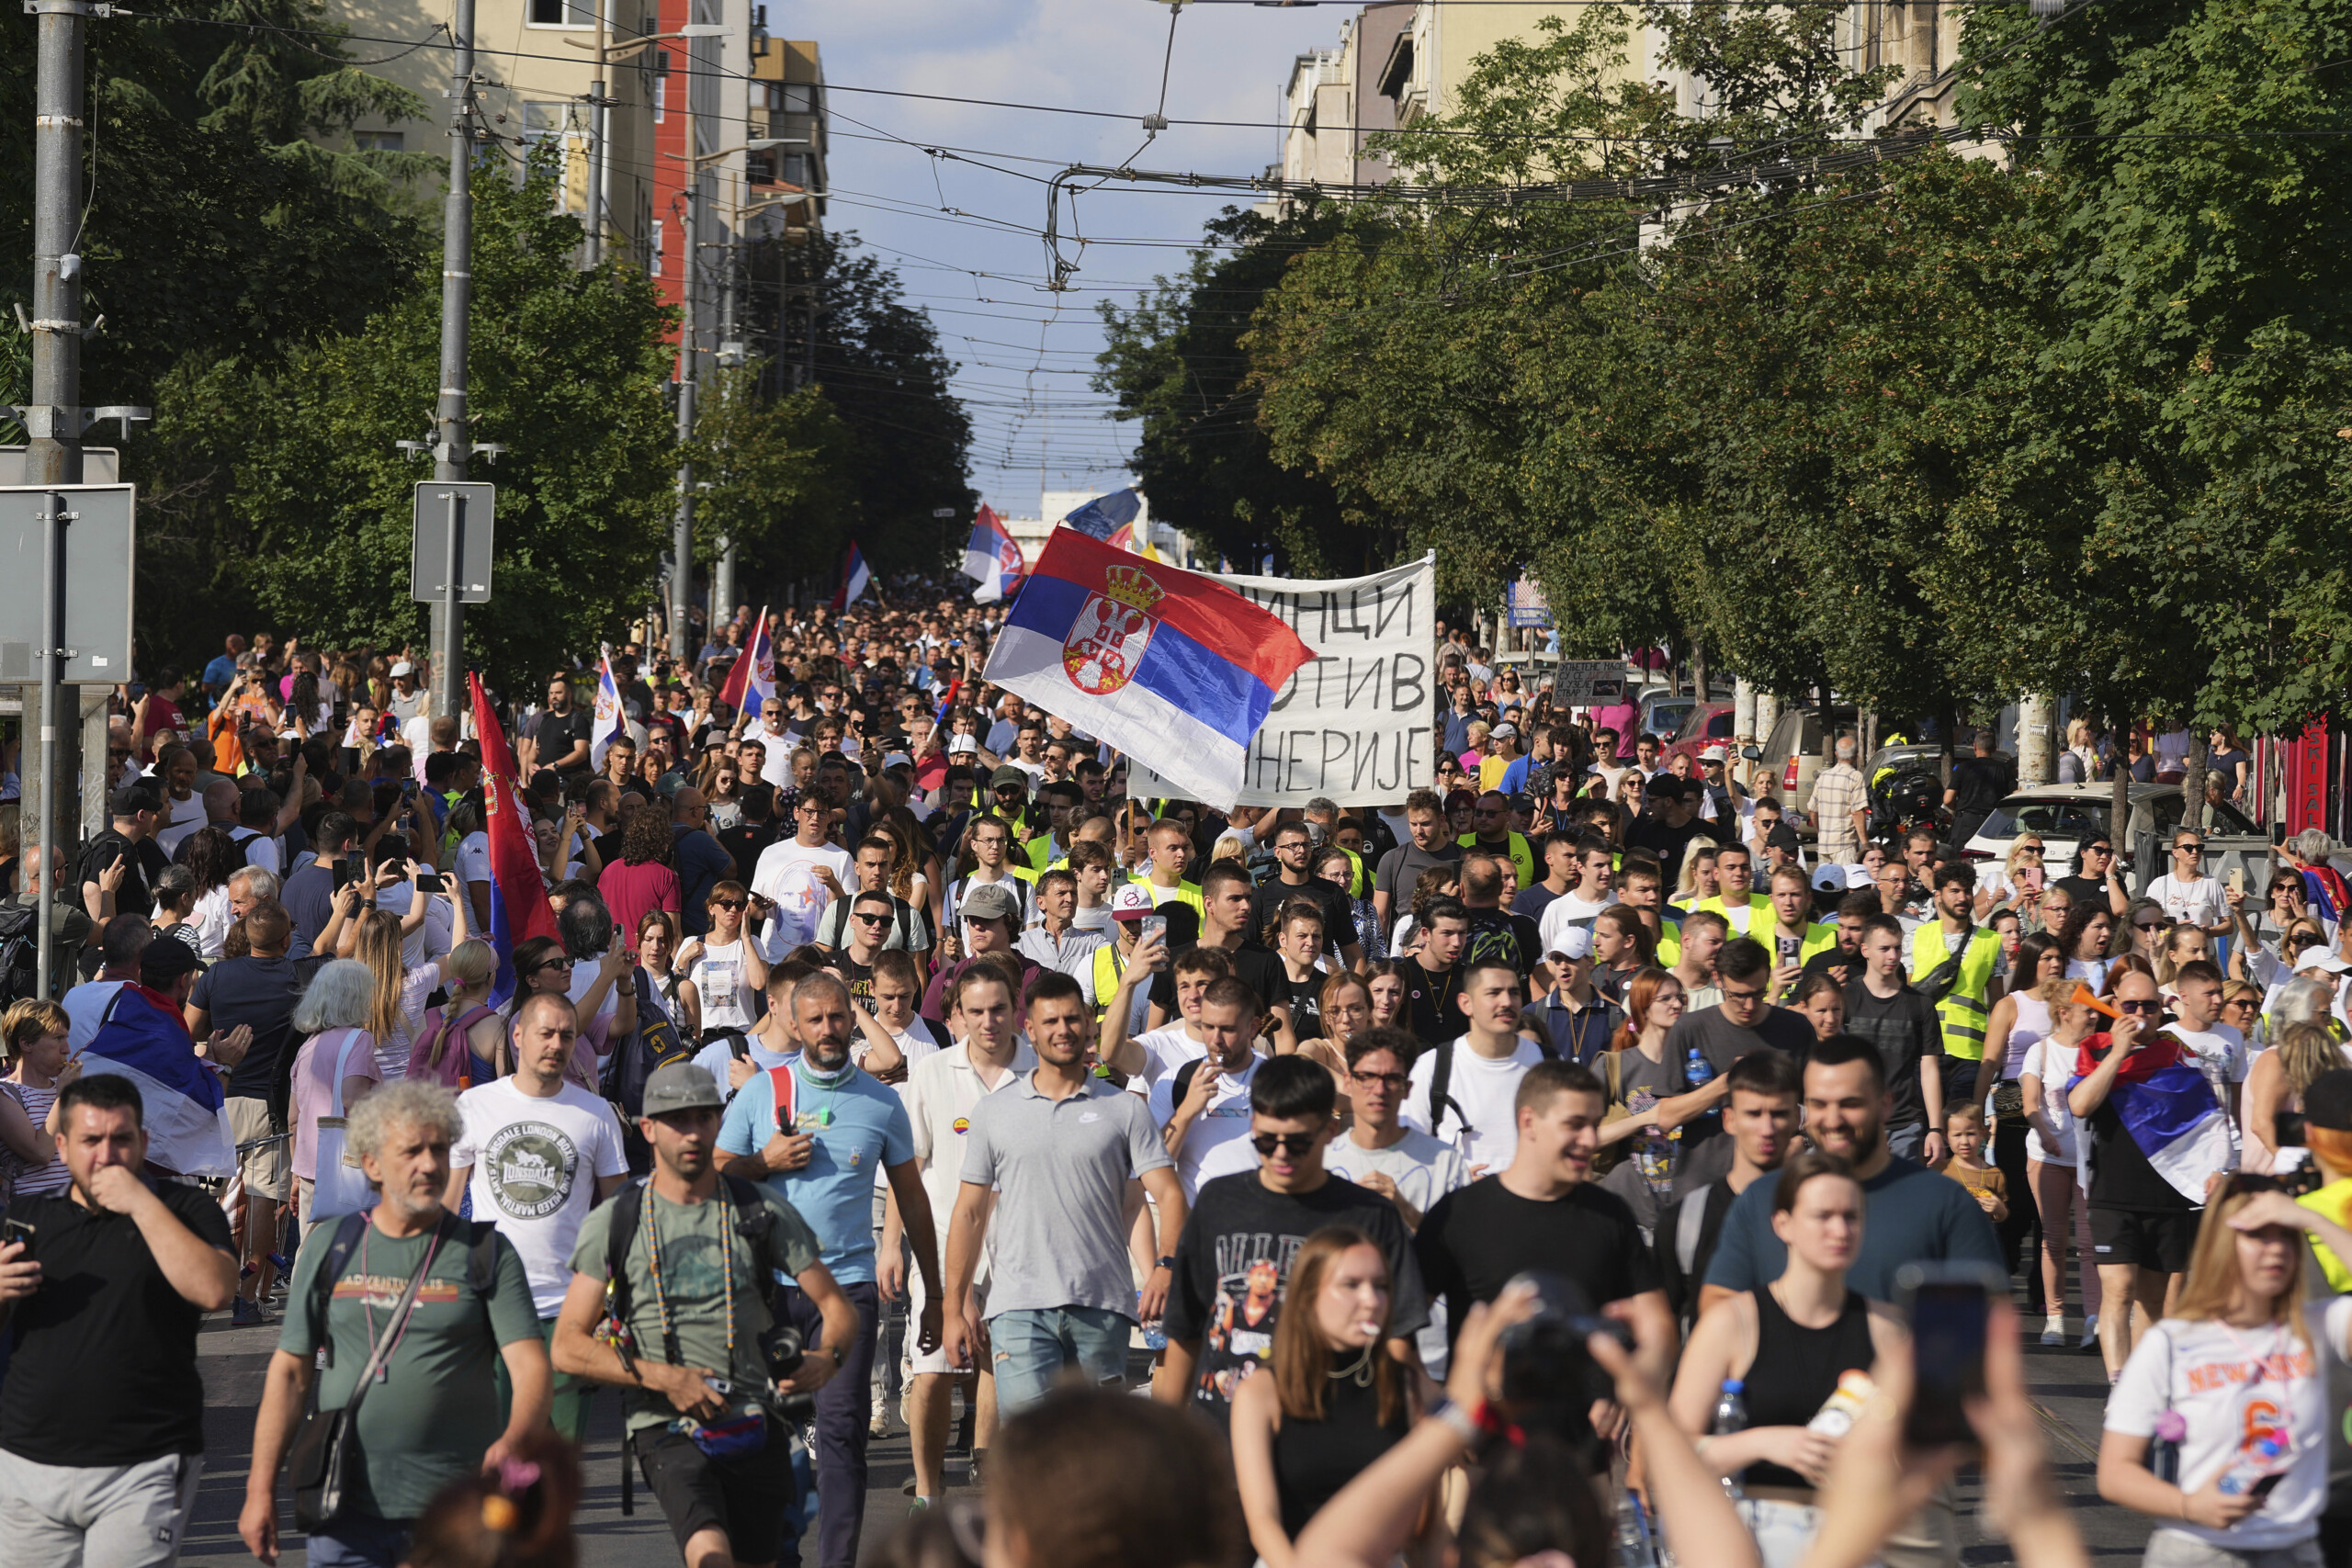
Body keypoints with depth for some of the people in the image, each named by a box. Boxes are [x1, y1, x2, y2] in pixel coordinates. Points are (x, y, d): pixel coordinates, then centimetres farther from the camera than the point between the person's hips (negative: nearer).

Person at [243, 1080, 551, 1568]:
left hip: (455, 1512, -1)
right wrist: (261, 1490, 3)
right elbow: (289, 1371, 9)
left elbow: (531, 1368, -6)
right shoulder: (331, 1248, 9)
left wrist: (513, 1441, -27)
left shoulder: (485, 1253, 3)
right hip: (347, 1510, 1)